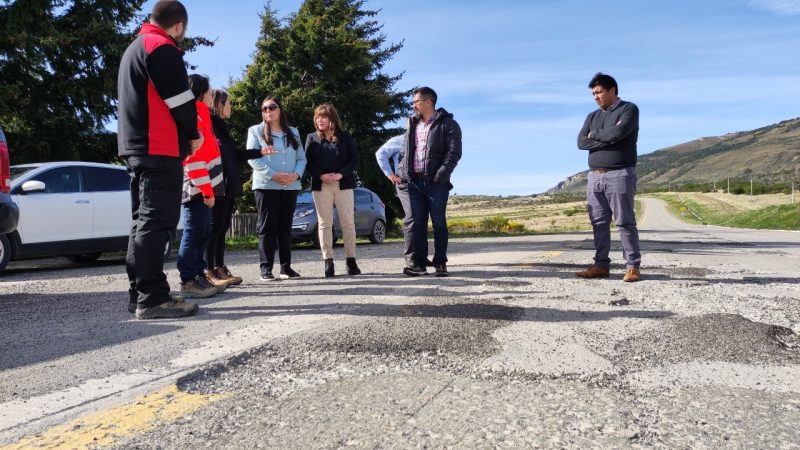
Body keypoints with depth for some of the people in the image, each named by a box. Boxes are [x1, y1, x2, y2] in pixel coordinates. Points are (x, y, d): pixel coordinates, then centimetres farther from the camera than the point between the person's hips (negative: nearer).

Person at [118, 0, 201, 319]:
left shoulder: (133, 49, 25)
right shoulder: (162, 48, -7)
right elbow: (180, 100, -13)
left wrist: (183, 135, 16)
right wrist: (193, 135, 3)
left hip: (136, 148, 10)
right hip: (159, 151, -10)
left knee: (143, 222, 11)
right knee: (156, 223, -12)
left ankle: (139, 293, 14)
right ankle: (152, 298, -12)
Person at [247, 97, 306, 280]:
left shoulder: (293, 132, 17)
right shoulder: (256, 131, 7)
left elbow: (301, 158, 11)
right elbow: (252, 158, -5)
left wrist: (296, 174, -10)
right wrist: (273, 175, -17)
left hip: (290, 186, 3)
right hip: (266, 185, -3)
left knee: (285, 227, 6)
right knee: (267, 226, -4)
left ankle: (286, 267, 11)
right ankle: (266, 268, -2)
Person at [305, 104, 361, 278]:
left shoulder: (345, 137, 8)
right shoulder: (312, 138, 11)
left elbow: (355, 159, 2)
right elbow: (307, 162, 4)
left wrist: (340, 174, -13)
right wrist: (321, 175, -13)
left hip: (343, 184, -1)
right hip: (321, 186, 1)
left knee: (348, 223, -1)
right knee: (324, 224, -1)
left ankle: (351, 261, 7)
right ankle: (328, 262, 3)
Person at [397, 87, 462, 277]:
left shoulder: (447, 124, -1)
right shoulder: (413, 124, 18)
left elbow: (454, 153, -9)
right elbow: (405, 151, 20)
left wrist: (440, 175, -18)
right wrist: (404, 172, 7)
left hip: (436, 183, -5)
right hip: (414, 182, 5)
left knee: (439, 223, 0)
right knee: (418, 223, 5)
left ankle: (440, 263, 8)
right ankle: (419, 263, 9)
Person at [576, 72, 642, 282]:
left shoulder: (629, 109, 1)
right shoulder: (592, 116, 18)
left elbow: (619, 133, -18)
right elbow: (581, 142, 2)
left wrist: (596, 134, 0)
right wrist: (609, 137, -7)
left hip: (620, 175, -6)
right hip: (595, 176, 6)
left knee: (625, 222, -5)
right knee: (599, 223, 4)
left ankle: (633, 267, -1)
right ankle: (601, 265, 8)